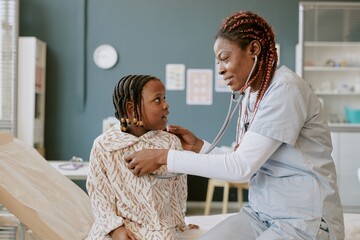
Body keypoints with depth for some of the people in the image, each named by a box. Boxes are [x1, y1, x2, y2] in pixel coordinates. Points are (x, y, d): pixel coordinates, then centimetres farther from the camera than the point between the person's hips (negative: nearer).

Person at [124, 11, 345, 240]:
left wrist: (164, 157, -18)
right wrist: (199, 147, 1)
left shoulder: (286, 90, -16)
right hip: (261, 213, 7)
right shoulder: (252, 96, 9)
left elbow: (242, 166, -20)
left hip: (306, 219, -7)